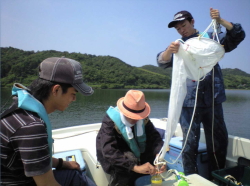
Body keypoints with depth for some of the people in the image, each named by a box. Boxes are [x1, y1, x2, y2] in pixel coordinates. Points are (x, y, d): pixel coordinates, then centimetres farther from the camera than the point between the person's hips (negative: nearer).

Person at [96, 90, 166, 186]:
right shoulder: (110, 121, -31)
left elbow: (154, 136, -18)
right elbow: (109, 152, -40)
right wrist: (135, 167, -49)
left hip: (134, 151, 6)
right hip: (113, 156, -5)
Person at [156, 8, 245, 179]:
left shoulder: (211, 38, 12)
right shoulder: (178, 46, 9)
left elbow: (238, 36, 6)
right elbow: (162, 62, -7)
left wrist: (221, 21, -9)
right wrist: (169, 50, -30)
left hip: (213, 100, 2)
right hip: (189, 102, -1)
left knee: (219, 142, 12)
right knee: (190, 144, -1)